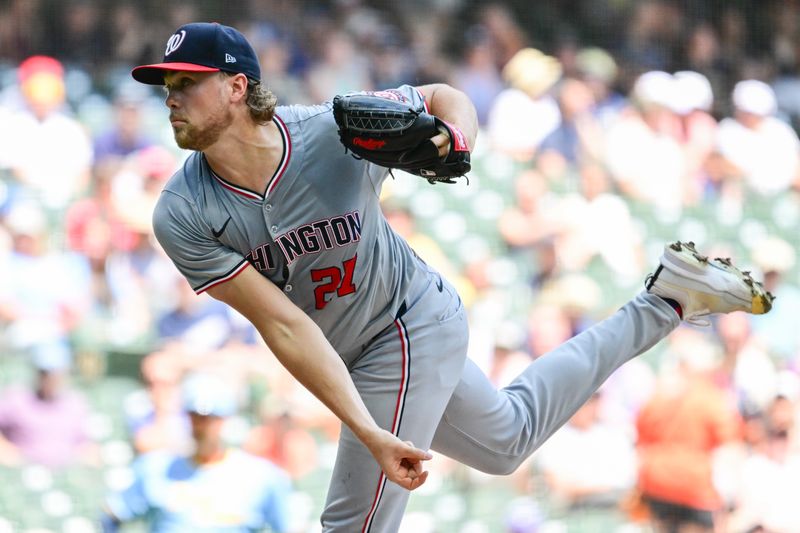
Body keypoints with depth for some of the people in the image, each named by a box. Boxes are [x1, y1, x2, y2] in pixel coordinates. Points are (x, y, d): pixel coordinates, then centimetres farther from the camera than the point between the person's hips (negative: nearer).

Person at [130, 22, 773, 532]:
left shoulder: (340, 131, -26)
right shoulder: (183, 217, -22)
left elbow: (446, 97, -5)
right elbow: (285, 327, -25)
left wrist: (456, 145, -28)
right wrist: (369, 432, -32)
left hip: (411, 329, -5)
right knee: (507, 439, 27)